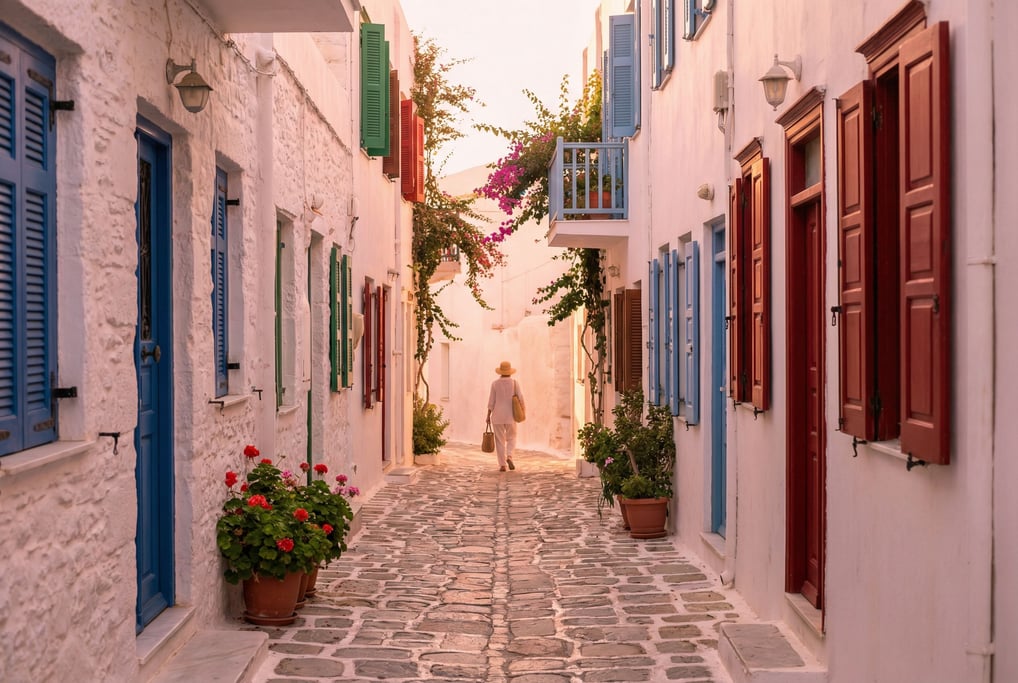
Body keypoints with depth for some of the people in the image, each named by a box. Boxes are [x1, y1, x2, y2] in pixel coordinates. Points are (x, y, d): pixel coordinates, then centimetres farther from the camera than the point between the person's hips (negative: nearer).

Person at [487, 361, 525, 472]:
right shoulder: (515, 383, -4)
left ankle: (502, 465, 3)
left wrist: (488, 415, 2)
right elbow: (520, 399, -6)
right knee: (511, 438, 15)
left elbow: (491, 401, -4)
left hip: (497, 416, 0)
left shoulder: (495, 383, -3)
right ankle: (509, 457, -10)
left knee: (500, 441, 8)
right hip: (510, 416, 0)